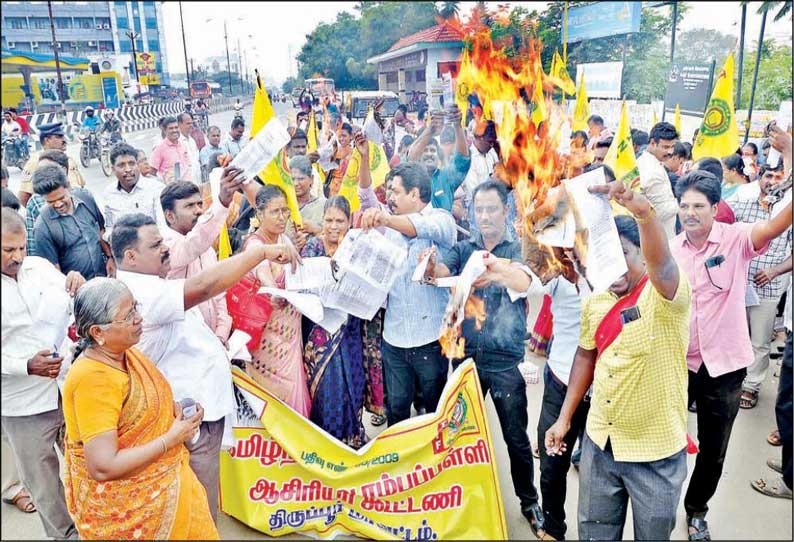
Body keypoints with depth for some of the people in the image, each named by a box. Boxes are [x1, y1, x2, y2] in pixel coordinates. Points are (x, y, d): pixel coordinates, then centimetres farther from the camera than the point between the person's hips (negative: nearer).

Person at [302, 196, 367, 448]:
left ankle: (352, 438, 29)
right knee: (326, 387, 2)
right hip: (320, 330, -2)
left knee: (351, 384, 10)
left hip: (349, 330, 2)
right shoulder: (312, 247, -3)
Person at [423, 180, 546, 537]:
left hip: (505, 360, -2)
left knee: (516, 436, 9)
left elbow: (524, 282, -25)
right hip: (466, 356, 3)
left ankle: (529, 501, 31)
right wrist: (431, 265, -40)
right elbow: (441, 271, -15)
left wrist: (495, 266, -48)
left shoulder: (519, 249, -4)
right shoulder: (464, 249, 5)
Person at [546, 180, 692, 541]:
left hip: (656, 451, -4)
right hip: (599, 443, 5)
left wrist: (644, 212, -60)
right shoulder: (595, 301, 0)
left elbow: (662, 265, -41)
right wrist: (564, 417, 10)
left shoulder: (665, 295, -18)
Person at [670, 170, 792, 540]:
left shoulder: (736, 239, -13)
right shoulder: (671, 249, -3)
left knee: (713, 450, 15)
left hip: (725, 365, -1)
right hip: (678, 362, 2)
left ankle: (696, 510, 40)